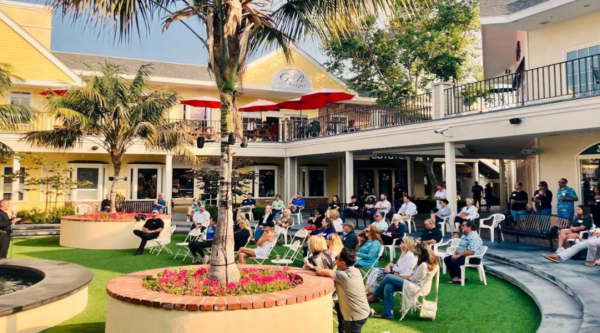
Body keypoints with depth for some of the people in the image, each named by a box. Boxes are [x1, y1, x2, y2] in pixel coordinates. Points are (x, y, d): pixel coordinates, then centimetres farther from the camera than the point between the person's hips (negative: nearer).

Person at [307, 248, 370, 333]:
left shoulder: (344, 275, -26)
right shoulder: (355, 271, -1)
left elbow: (320, 272, -24)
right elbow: (332, 273, 7)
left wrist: (314, 267, -3)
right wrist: (316, 268, -2)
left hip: (356, 317, -8)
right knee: (338, 305, 30)